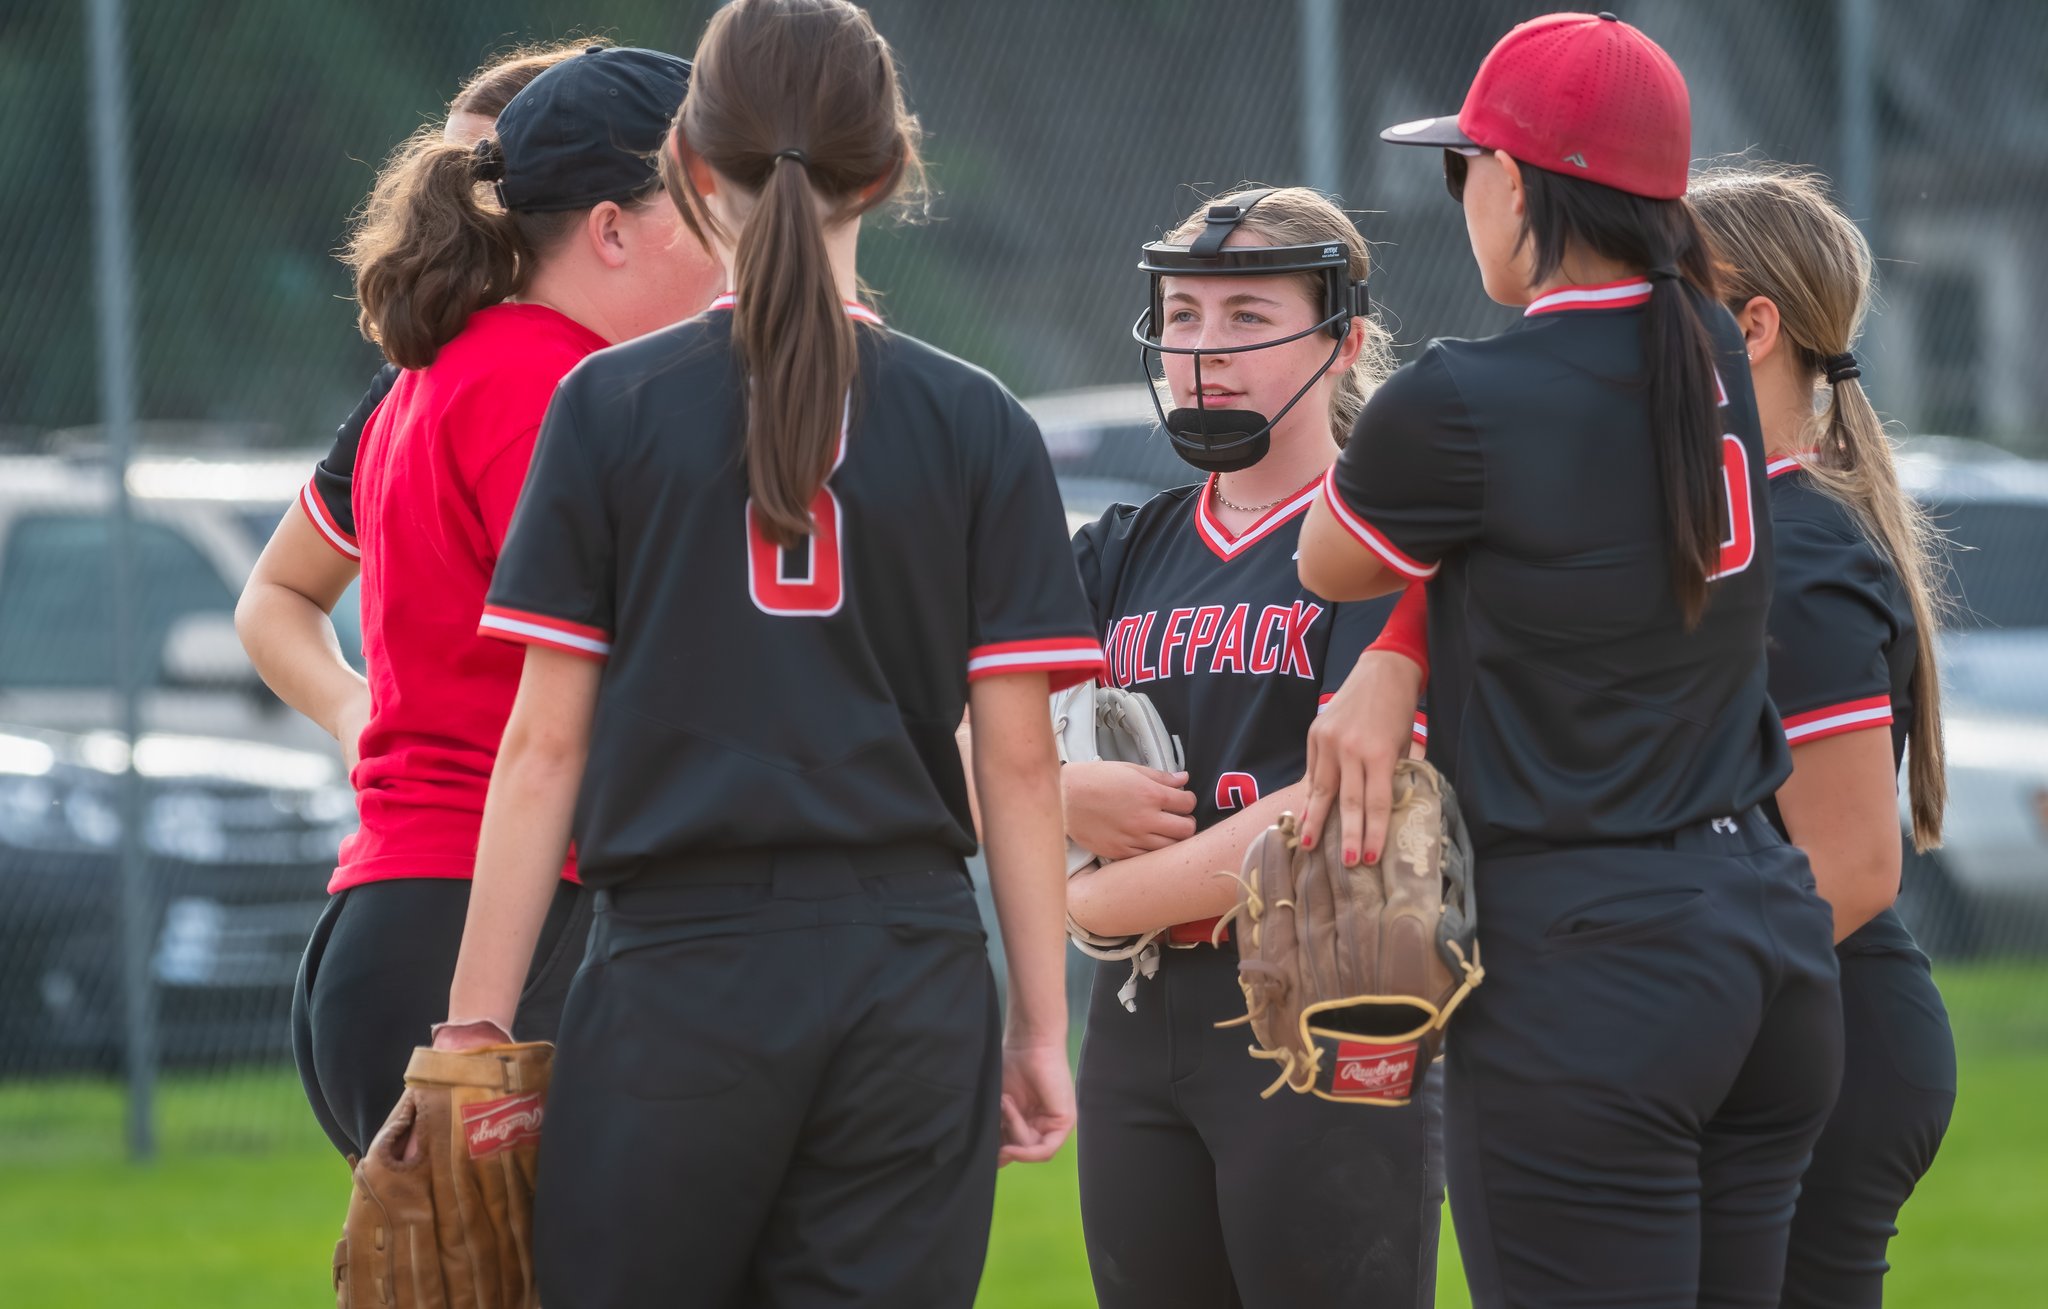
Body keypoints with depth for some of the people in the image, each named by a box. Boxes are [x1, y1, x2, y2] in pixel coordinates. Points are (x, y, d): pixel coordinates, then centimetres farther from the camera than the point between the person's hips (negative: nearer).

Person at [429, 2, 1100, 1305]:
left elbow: (545, 745, 0)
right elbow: (1019, 760, 2)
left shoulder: (610, 408, 0)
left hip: (679, 976, -1)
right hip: (915, 984, 2)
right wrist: (1041, 1026, 9)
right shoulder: (979, 427, 4)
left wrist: (478, 1023, 3)